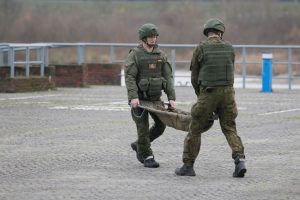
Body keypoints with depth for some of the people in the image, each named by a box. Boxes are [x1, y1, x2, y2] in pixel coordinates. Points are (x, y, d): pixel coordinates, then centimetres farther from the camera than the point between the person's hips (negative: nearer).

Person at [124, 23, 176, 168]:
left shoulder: (160, 55, 3)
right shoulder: (134, 55, -10)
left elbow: (168, 77, 0)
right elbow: (129, 77, -18)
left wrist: (171, 98, -9)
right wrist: (133, 97, -30)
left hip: (155, 97, 5)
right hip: (139, 98, -5)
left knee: (161, 124, 0)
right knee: (143, 127, -6)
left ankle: (139, 145, 20)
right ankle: (147, 157, 5)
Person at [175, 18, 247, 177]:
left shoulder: (200, 49, -3)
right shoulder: (229, 48, 5)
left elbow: (194, 76, 3)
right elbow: (230, 72, 12)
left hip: (208, 93, -3)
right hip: (228, 92, 3)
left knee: (195, 129, 8)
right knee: (229, 128, 10)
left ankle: (188, 166, 12)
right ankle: (239, 159, -10)